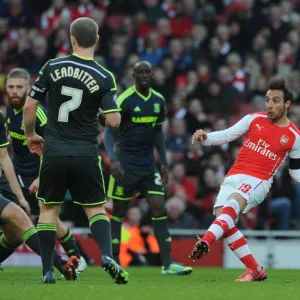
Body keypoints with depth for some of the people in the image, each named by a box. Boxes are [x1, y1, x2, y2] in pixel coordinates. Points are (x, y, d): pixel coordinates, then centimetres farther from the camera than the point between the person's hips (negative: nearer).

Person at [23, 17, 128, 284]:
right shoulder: (104, 77, -6)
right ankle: (107, 255, -14)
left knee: (48, 209, 12)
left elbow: (29, 106, 0)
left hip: (54, 151, 1)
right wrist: (115, 112, 15)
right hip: (85, 153, -1)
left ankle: (47, 271, 8)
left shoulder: (52, 67, -2)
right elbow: (113, 121, -9)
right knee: (96, 209, 10)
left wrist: (30, 135, 17)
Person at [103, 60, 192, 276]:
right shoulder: (124, 100, -11)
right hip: (126, 164, -5)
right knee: (119, 212, 1)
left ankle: (168, 264, -5)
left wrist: (164, 163, 15)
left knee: (159, 209, -4)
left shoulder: (158, 101, 7)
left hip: (149, 164, 5)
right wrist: (113, 159, -26)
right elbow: (109, 131, -12)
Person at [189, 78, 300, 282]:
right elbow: (227, 135, 9)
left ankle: (205, 242, -58)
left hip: (258, 181, -4)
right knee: (222, 218, -17)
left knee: (233, 203, -34)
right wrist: (205, 137, -9)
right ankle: (255, 270, -6)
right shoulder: (254, 119, 9)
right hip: (234, 177, 4)